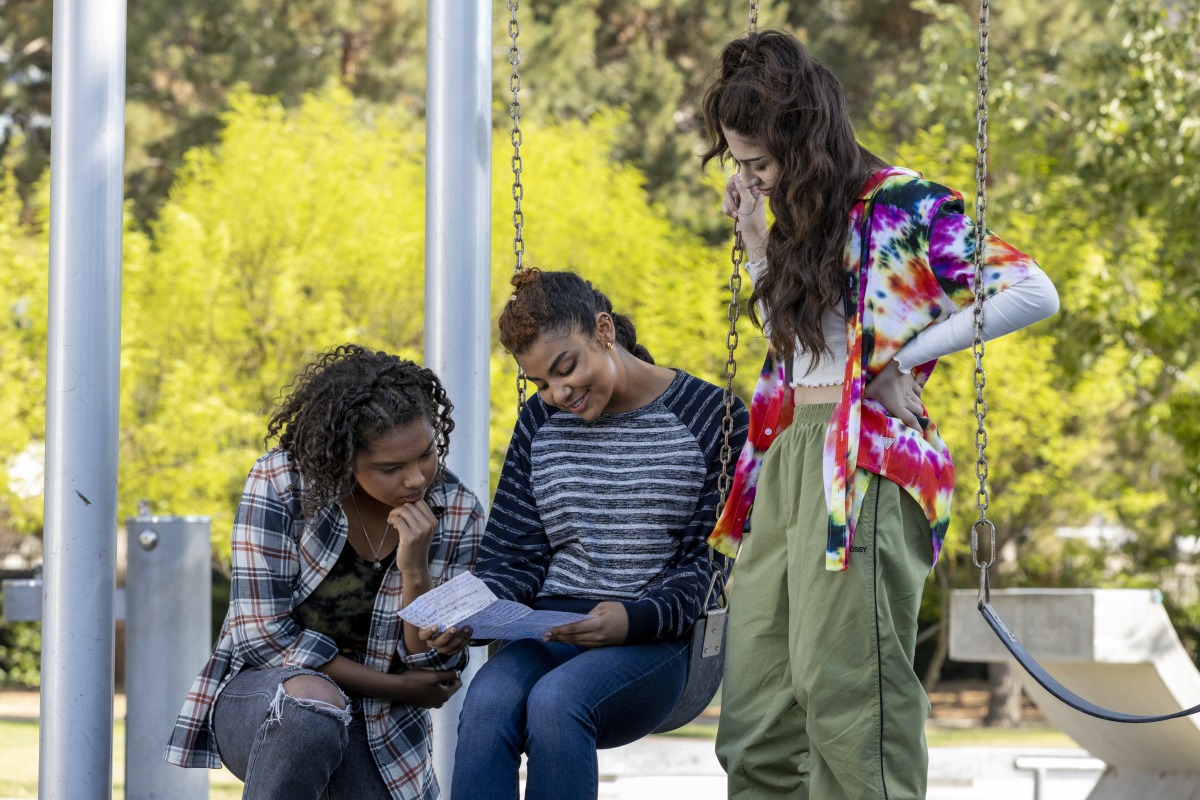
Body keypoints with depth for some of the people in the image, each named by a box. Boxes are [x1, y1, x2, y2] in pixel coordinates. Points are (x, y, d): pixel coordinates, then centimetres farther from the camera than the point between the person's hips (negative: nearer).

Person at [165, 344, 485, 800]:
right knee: (313, 703, -39)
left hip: (375, 728, 3)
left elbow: (435, 670, -7)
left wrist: (416, 571, -25)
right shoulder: (280, 485, -16)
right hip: (259, 693, -3)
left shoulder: (457, 514, -7)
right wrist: (396, 686, -15)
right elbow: (263, 635, -17)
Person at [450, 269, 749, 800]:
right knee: (487, 702, -32)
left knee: (555, 700, -36)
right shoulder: (540, 423, 16)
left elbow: (715, 562, -1)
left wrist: (636, 618, -19)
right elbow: (515, 556, 15)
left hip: (656, 643, -3)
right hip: (550, 635, 4)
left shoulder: (713, 420, 2)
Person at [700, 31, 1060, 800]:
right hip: (785, 456, 8)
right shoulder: (806, 218, 18)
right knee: (754, 702, 3)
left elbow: (1031, 291, -12)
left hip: (864, 462, -8)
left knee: (841, 681, -14)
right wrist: (759, 245, 14)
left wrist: (903, 358, -9)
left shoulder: (900, 204, -6)